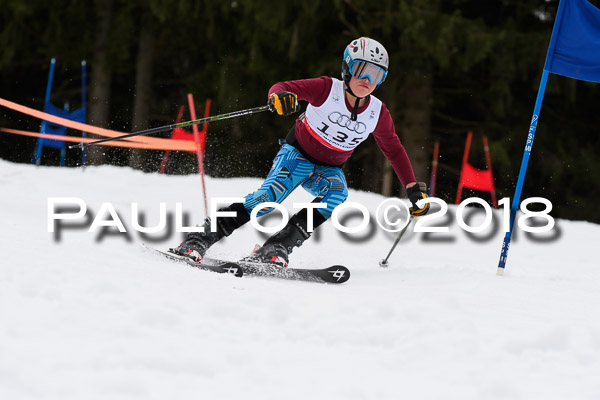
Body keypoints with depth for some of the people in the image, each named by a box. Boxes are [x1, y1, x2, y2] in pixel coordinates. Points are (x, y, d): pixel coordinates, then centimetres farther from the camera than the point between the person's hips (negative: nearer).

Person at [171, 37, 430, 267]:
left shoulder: (378, 113, -8)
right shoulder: (327, 89, -19)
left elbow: (394, 151, 7)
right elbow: (283, 87, -26)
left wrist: (413, 188, 5)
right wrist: (279, 96, -51)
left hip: (329, 169, 4)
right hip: (298, 153, -4)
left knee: (337, 194, -31)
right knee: (271, 194, -29)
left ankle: (277, 247, -33)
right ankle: (199, 240, -25)